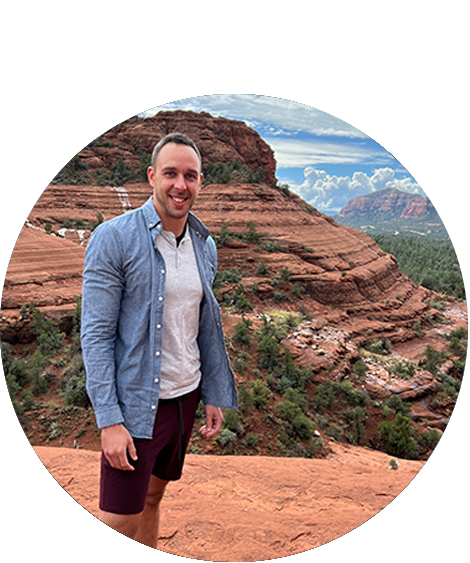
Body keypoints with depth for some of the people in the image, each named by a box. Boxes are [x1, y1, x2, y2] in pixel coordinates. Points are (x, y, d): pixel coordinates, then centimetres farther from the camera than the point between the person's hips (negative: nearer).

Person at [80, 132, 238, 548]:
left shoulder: (205, 245, 6)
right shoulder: (114, 238, -13)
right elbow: (95, 334, -15)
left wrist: (215, 395, 13)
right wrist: (109, 420, -19)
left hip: (186, 396, 6)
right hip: (135, 404, -6)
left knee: (153, 496, 20)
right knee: (119, 523, -2)